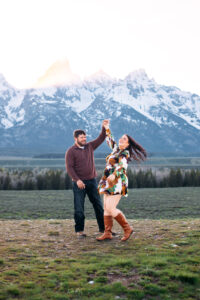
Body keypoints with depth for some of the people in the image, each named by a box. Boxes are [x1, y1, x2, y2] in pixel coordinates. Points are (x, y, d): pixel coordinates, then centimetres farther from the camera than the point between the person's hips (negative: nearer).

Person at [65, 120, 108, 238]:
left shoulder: (90, 146, 10)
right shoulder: (71, 151, -5)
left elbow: (101, 138, 5)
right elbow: (69, 167, -11)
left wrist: (104, 128, -11)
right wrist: (77, 180, -21)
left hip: (92, 181, 5)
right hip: (79, 182, -5)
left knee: (98, 205, 7)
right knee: (79, 208, -1)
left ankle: (103, 227, 16)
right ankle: (79, 230, 9)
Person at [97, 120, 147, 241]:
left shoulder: (125, 153, -10)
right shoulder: (117, 149, 14)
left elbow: (122, 166, -28)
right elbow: (110, 141, 34)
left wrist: (114, 175, -44)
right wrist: (107, 129, 34)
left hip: (117, 184, -9)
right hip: (109, 183, 9)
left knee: (110, 208, -14)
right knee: (106, 208, 5)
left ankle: (127, 228, -2)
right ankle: (107, 233, 8)